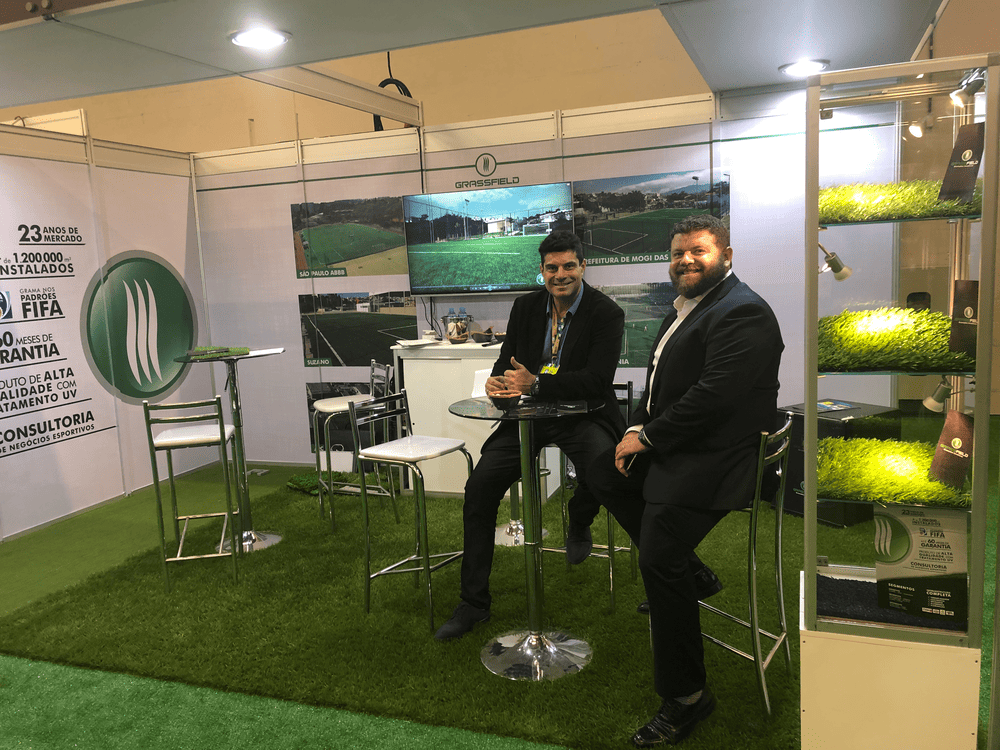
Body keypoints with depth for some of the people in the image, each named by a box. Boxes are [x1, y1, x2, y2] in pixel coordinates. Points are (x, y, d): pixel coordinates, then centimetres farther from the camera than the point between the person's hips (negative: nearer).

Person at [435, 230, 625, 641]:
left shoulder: (607, 314, -10)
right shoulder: (525, 306, 6)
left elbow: (598, 380, -19)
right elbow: (507, 358, 11)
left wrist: (536, 383, -28)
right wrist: (497, 379, -14)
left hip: (583, 416, -4)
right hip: (528, 415, 4)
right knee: (478, 487, -10)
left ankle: (578, 523, 6)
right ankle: (473, 603, 4)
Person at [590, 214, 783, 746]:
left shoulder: (742, 314, -17)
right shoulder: (685, 306, 16)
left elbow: (713, 397, -26)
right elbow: (663, 383, 20)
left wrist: (648, 437, -17)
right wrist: (638, 428, 4)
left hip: (715, 458, -11)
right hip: (675, 445, 11)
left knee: (658, 560, -16)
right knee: (603, 473, 13)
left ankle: (685, 696, 2)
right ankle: (691, 573, 18)